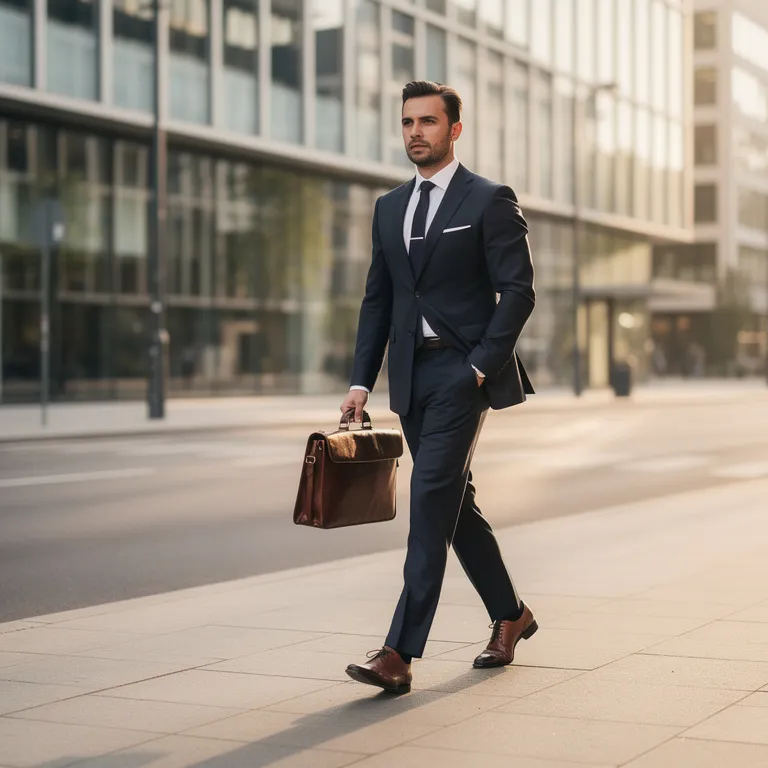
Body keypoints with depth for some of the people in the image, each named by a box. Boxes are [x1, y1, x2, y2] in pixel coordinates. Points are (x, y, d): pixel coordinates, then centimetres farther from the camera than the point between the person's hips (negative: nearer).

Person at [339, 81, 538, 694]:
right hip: (412, 374, 7)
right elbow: (377, 299, 16)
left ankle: (400, 653, -15)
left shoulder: (490, 201, -3)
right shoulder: (390, 207, 15)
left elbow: (518, 291, -8)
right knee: (453, 501, 13)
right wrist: (361, 381, 8)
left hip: (463, 371, -7)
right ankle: (510, 615, 31)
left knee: (432, 498, -14)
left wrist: (479, 367, -16)